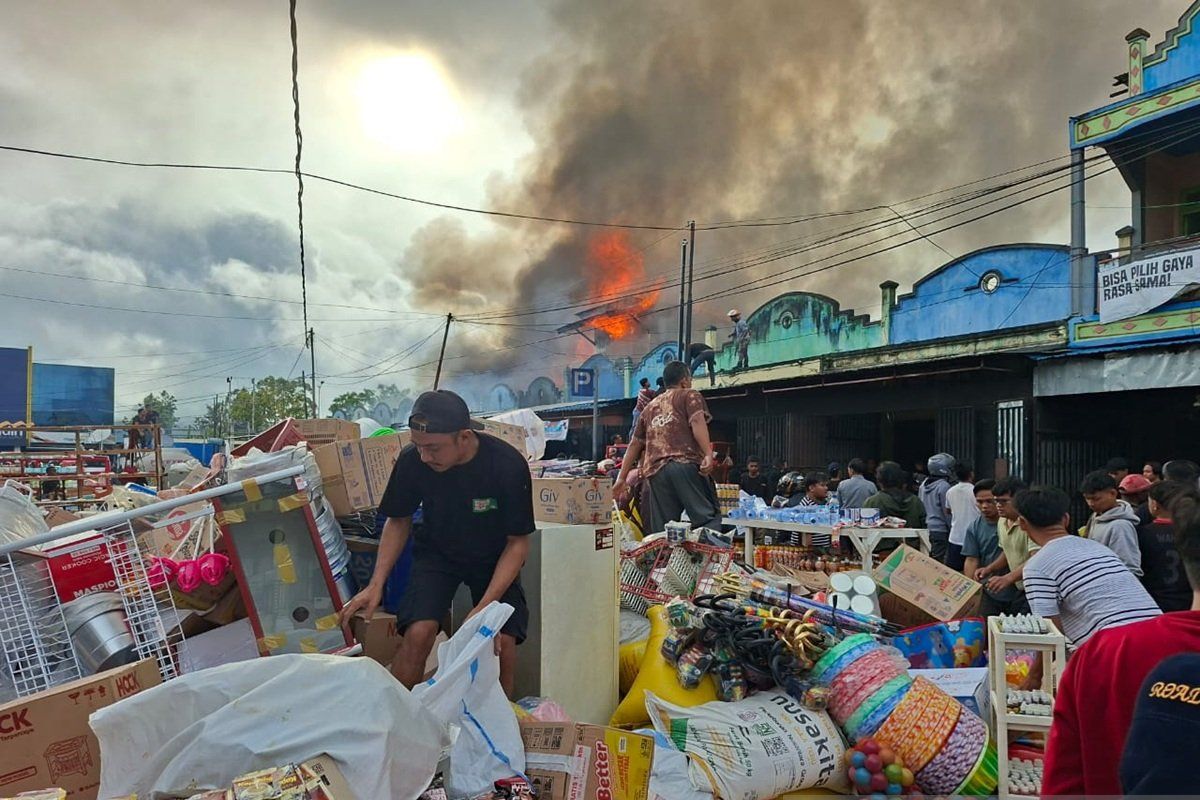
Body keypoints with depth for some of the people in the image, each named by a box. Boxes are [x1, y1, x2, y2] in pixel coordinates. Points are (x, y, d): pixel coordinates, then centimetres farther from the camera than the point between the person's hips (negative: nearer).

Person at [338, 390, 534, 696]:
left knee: (502, 640, -18)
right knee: (418, 631, -22)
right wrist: (376, 584, -12)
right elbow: (399, 522, -2)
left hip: (494, 558, -1)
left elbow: (518, 542, -17)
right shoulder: (411, 461, -22)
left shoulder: (508, 465, -28)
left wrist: (485, 607, -27)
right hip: (437, 553, 1)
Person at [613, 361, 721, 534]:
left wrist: (622, 477, 30)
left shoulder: (650, 407, 30)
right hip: (686, 463, -5)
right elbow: (697, 422, -6)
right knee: (708, 517, -8)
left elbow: (635, 444, 28)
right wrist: (708, 454, -18)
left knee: (661, 529, 3)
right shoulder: (690, 396, 14)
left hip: (656, 470, 5)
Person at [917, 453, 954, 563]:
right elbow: (947, 512, -13)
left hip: (925, 528, 7)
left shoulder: (923, 484, 9)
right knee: (939, 561, -3)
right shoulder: (944, 486, -14)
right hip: (940, 530, -7)